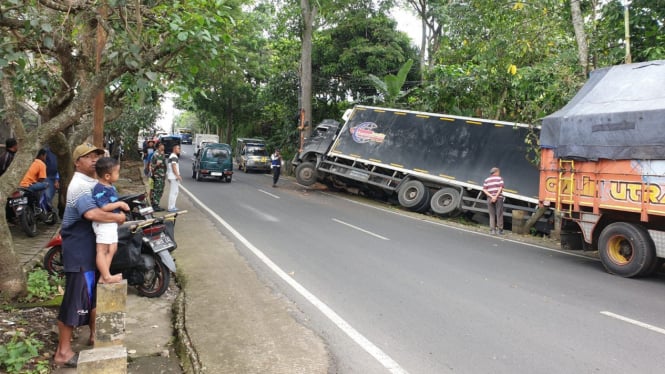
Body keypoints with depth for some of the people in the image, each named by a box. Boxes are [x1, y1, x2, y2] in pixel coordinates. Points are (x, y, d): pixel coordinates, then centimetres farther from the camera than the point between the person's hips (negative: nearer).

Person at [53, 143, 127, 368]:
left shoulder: (92, 182, 12)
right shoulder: (80, 185, -21)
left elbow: (104, 205, 20)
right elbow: (91, 213, -39)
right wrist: (117, 217, -24)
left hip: (92, 247, 10)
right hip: (79, 250, -10)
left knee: (93, 294, 20)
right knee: (75, 299, -2)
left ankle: (94, 335, 35)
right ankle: (63, 352, 9)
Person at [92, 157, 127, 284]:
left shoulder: (110, 186, 11)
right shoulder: (100, 189, -20)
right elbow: (104, 207, -27)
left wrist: (121, 207, 8)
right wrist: (120, 204, -20)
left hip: (111, 223, 11)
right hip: (103, 223, -11)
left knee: (112, 249, 15)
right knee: (102, 250, -2)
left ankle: (103, 276, 23)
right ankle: (106, 277, 2)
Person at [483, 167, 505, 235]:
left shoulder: (487, 180, 11)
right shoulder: (500, 178, 1)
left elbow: (484, 190, -1)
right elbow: (501, 188, -13)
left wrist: (492, 197, -9)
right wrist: (496, 197, -17)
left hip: (490, 199, 3)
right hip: (499, 198, -3)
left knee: (492, 215, 7)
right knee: (499, 214, 3)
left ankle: (492, 230, -1)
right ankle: (500, 230, 2)